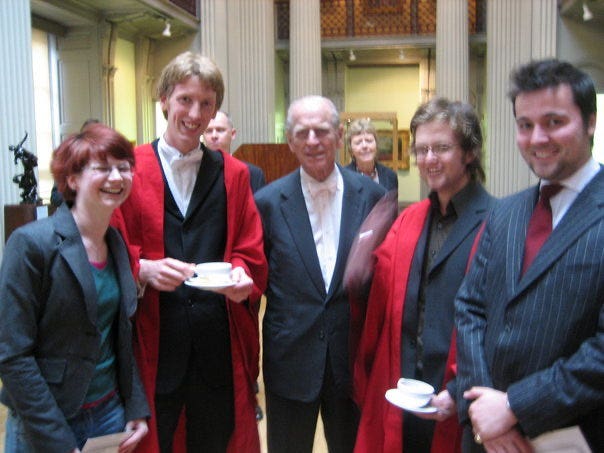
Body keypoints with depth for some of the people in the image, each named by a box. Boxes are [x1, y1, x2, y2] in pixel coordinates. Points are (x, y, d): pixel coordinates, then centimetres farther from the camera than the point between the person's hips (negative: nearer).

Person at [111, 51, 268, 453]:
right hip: (152, 344, -2)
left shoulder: (234, 174, 7)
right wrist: (144, 270, -19)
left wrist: (242, 275, -15)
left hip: (219, 347, 2)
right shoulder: (130, 169, 0)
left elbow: (251, 252, 6)